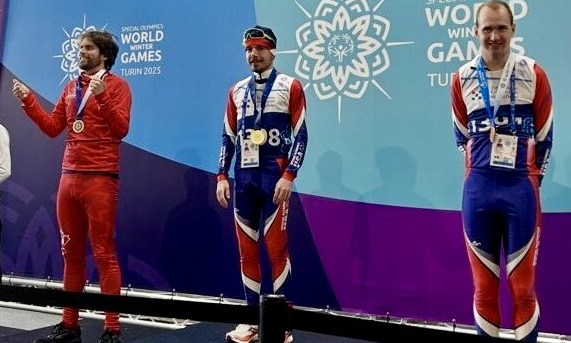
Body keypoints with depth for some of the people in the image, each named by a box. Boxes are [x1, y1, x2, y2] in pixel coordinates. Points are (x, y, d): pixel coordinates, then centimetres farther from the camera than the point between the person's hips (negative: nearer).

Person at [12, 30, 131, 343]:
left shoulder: (116, 85, -1)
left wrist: (102, 96, -23)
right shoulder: (70, 87, 18)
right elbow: (52, 128, 15)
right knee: (71, 253, 10)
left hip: (100, 179, -6)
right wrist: (27, 100, 7)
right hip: (69, 177, 7)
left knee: (103, 254, -4)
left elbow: (121, 130, -13)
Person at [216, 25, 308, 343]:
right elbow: (229, 137, 15)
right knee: (246, 249, 8)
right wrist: (222, 176, 7)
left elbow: (301, 135, -4)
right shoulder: (237, 90, 15)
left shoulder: (290, 86, 1)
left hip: (274, 177, -5)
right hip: (243, 177, 5)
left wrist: (289, 176, -12)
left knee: (276, 248, -4)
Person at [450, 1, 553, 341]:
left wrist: (530, 180, 12)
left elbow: (544, 136, 8)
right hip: (477, 191, 2)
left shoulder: (534, 74, 1)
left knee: (523, 287, 4)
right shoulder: (461, 79, 6)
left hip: (520, 190, -1)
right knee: (484, 286, 9)